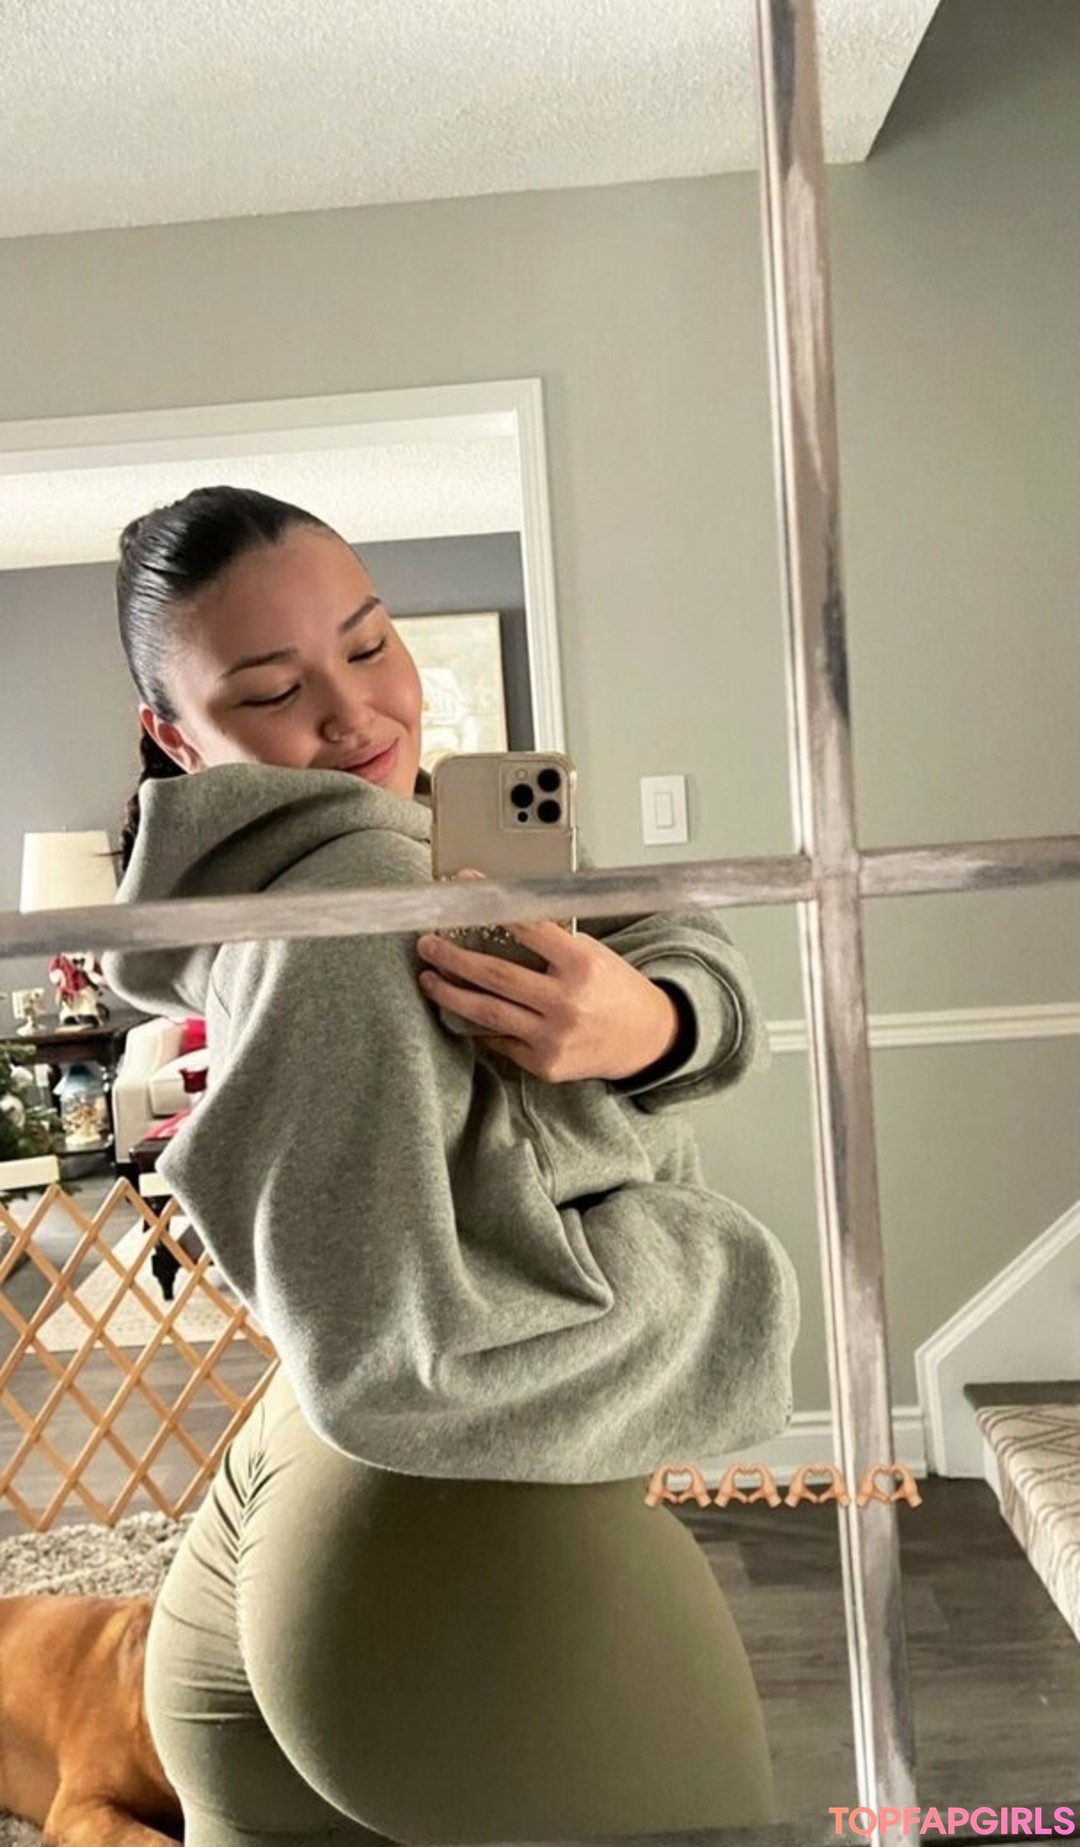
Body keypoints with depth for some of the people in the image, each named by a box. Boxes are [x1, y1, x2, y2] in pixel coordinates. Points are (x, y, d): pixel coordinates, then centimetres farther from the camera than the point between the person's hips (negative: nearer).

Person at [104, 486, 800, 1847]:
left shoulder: (416, 834, 8)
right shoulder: (350, 880, -23)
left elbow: (679, 949, -2)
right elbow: (392, 1342, -32)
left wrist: (657, 1023, -25)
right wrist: (713, 1289, -19)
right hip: (481, 1566, -9)